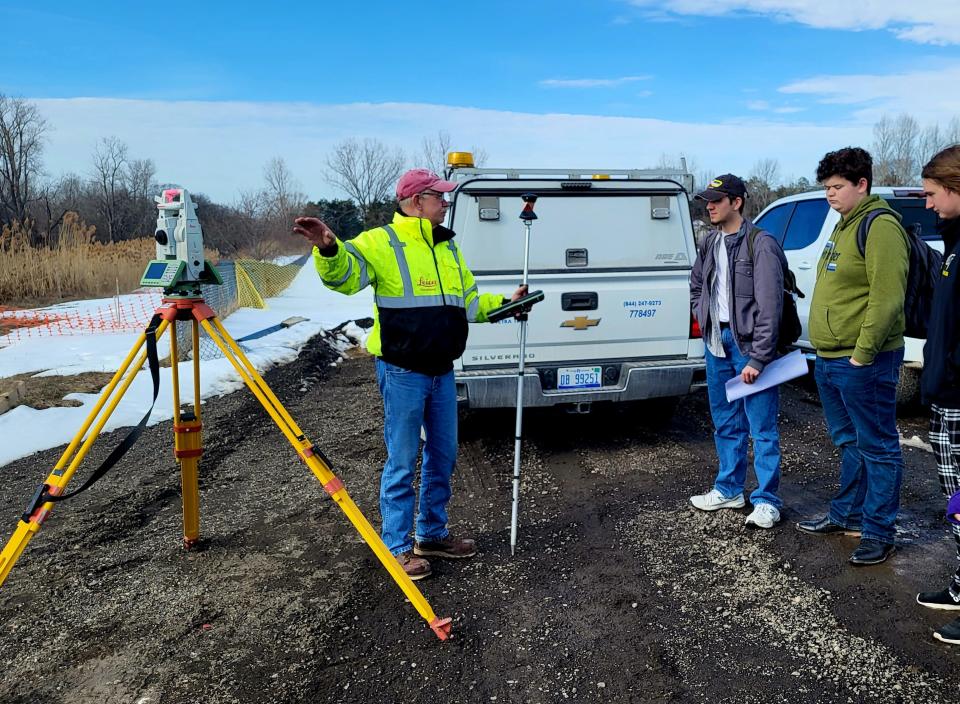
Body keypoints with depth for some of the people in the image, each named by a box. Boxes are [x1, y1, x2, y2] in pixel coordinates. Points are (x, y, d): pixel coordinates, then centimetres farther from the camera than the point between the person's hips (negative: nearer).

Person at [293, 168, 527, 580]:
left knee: (443, 457, 15)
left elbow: (469, 303, 23)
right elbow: (344, 275, -25)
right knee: (403, 461, 0)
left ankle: (432, 535, 31)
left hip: (442, 371, 8)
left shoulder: (447, 247, 15)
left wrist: (504, 303, 12)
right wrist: (328, 249, -45)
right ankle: (397, 546, 14)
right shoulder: (381, 243, -8)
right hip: (402, 372, -7)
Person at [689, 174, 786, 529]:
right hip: (717, 342, 8)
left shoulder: (761, 244, -13)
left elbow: (769, 305, -17)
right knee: (725, 422, 16)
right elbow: (696, 287, 27)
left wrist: (757, 359, -19)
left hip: (748, 343, -7)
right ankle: (729, 489, 29)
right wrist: (705, 321, 12)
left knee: (762, 427, -1)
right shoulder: (709, 244, 10)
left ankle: (766, 500, 9)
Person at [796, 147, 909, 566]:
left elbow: (887, 297, -21)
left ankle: (878, 532, 10)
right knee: (849, 444, 19)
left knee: (877, 448, 1)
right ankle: (846, 515, 32)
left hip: (862, 363, -10)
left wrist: (863, 352, -21)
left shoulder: (879, 226, -13)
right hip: (830, 359, 10)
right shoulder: (845, 226, 18)